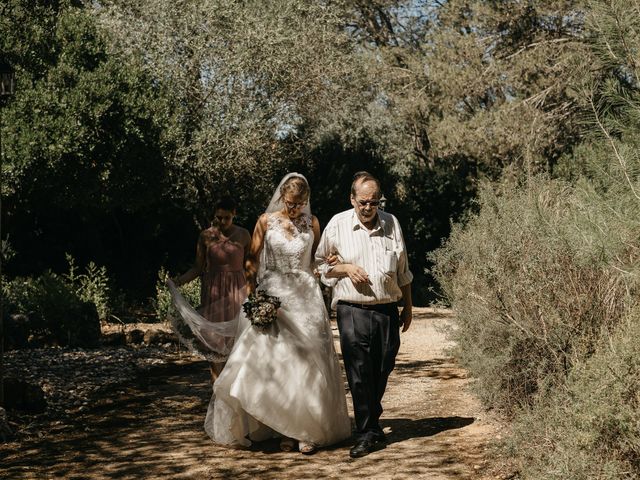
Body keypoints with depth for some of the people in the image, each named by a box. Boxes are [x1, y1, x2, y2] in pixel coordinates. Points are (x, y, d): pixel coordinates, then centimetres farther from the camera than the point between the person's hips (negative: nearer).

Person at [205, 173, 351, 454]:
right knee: (275, 361, -1)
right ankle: (284, 430, 7)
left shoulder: (312, 223, 6)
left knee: (307, 360, -2)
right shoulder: (266, 222, 1)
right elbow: (253, 262, 3)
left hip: (305, 296, 1)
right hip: (272, 296, -1)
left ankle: (308, 430, 4)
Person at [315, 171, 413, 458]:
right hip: (353, 311, -3)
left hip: (387, 310, 3)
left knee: (382, 371, 8)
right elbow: (320, 264, 9)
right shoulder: (337, 225, 0)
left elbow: (402, 271, 16)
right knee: (359, 373, -8)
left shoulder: (391, 224, 8)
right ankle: (369, 433, -2)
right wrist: (346, 268, -9)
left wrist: (408, 307, 18)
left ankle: (369, 423, 28)